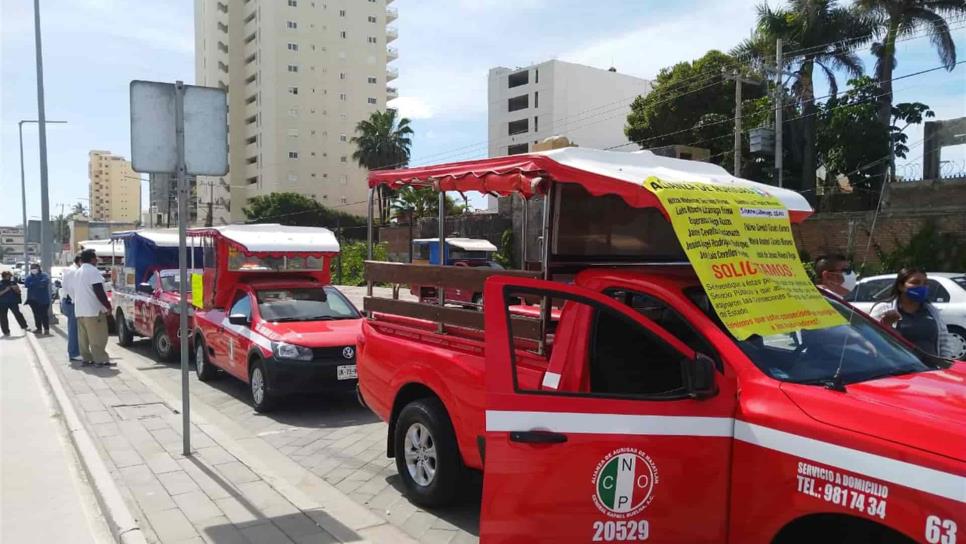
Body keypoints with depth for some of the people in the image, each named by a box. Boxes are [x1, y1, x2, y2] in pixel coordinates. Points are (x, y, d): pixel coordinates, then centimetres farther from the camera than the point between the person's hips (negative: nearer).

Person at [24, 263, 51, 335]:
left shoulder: (44, 276, -2)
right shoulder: (29, 277, 11)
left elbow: (45, 282, -23)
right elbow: (26, 284, -7)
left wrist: (32, 284, -13)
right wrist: (39, 284, -15)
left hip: (43, 299, -5)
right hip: (33, 299, 5)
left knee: (44, 314, -4)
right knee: (36, 315, 10)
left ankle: (46, 329, 1)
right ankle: (39, 328, 18)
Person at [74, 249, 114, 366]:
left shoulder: (76, 273, 17)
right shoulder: (93, 271, -11)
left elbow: (72, 292, 20)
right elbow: (99, 292, -17)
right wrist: (108, 306, -12)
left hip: (79, 311, 9)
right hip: (94, 310, -9)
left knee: (83, 336, 11)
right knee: (98, 337, -6)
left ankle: (86, 358, 15)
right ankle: (100, 359, -6)